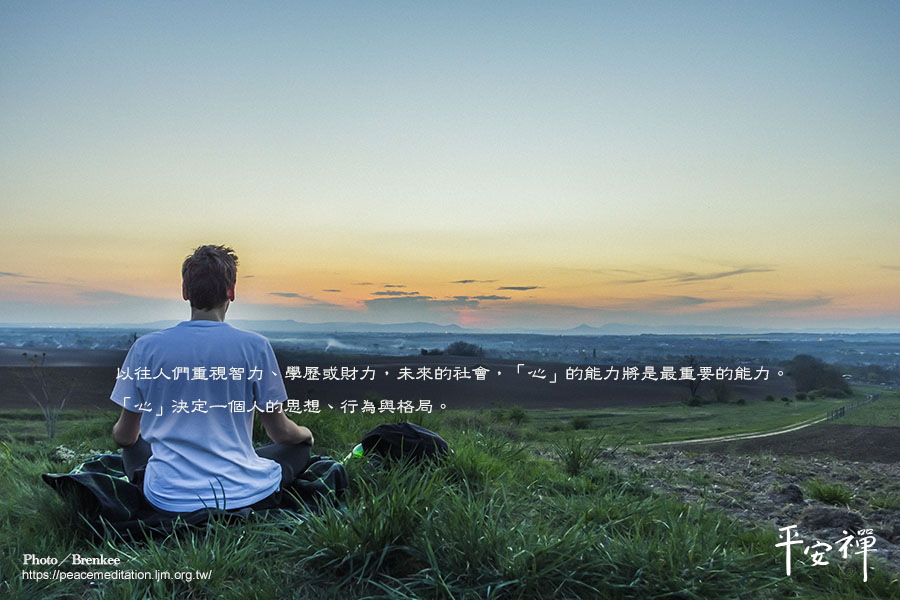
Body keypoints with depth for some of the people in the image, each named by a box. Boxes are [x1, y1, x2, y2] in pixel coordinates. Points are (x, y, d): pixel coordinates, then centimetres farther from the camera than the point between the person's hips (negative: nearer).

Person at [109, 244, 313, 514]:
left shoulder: (145, 347, -5)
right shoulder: (255, 346, -10)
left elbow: (124, 436, 7)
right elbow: (280, 432, -2)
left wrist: (119, 433, 33)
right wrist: (305, 433, 23)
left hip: (168, 499, 2)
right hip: (242, 495, -2)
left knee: (134, 447, 33)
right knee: (300, 445, 25)